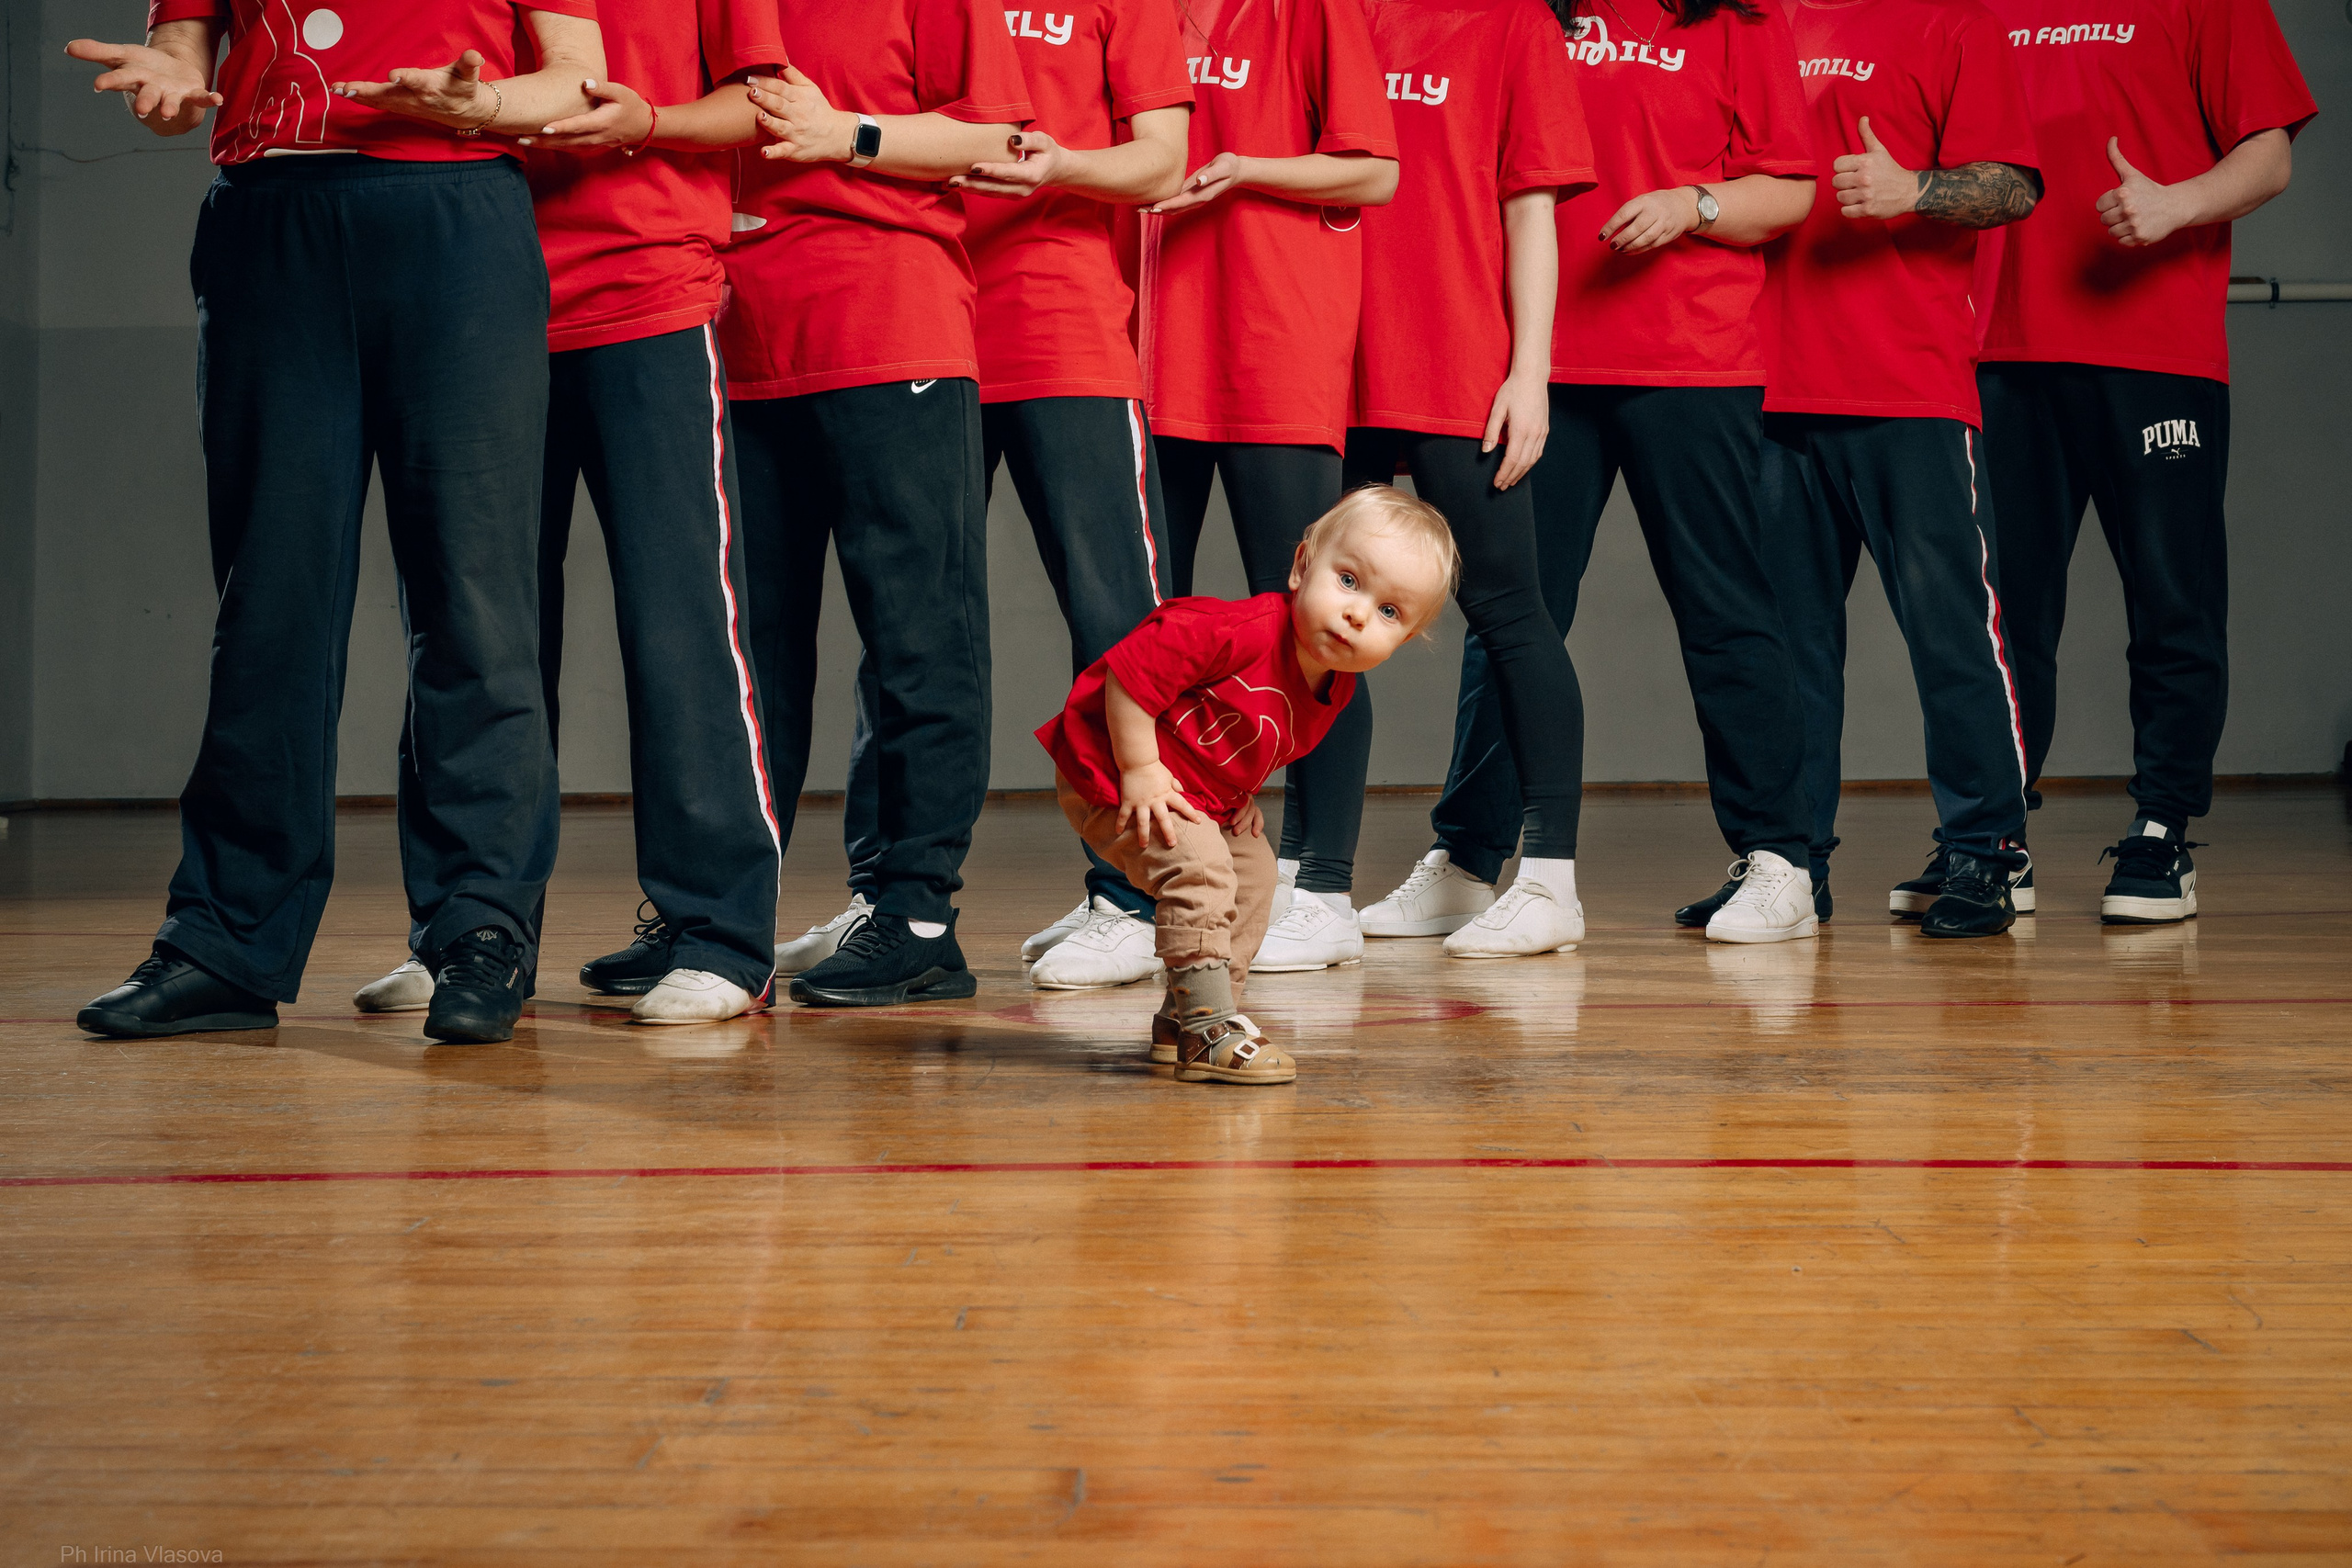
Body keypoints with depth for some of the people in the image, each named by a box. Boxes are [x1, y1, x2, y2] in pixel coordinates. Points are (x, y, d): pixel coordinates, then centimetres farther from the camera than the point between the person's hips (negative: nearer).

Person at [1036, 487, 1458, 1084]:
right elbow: (1131, 669, -33)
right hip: (1108, 777, -9)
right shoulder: (1245, 632, -35)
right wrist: (1139, 772, -28)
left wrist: (1240, 795, 1)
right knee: (1199, 867, -24)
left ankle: (1183, 1020, 23)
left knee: (1254, 868, 11)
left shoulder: (1335, 688, -5)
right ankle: (1209, 1032, -18)